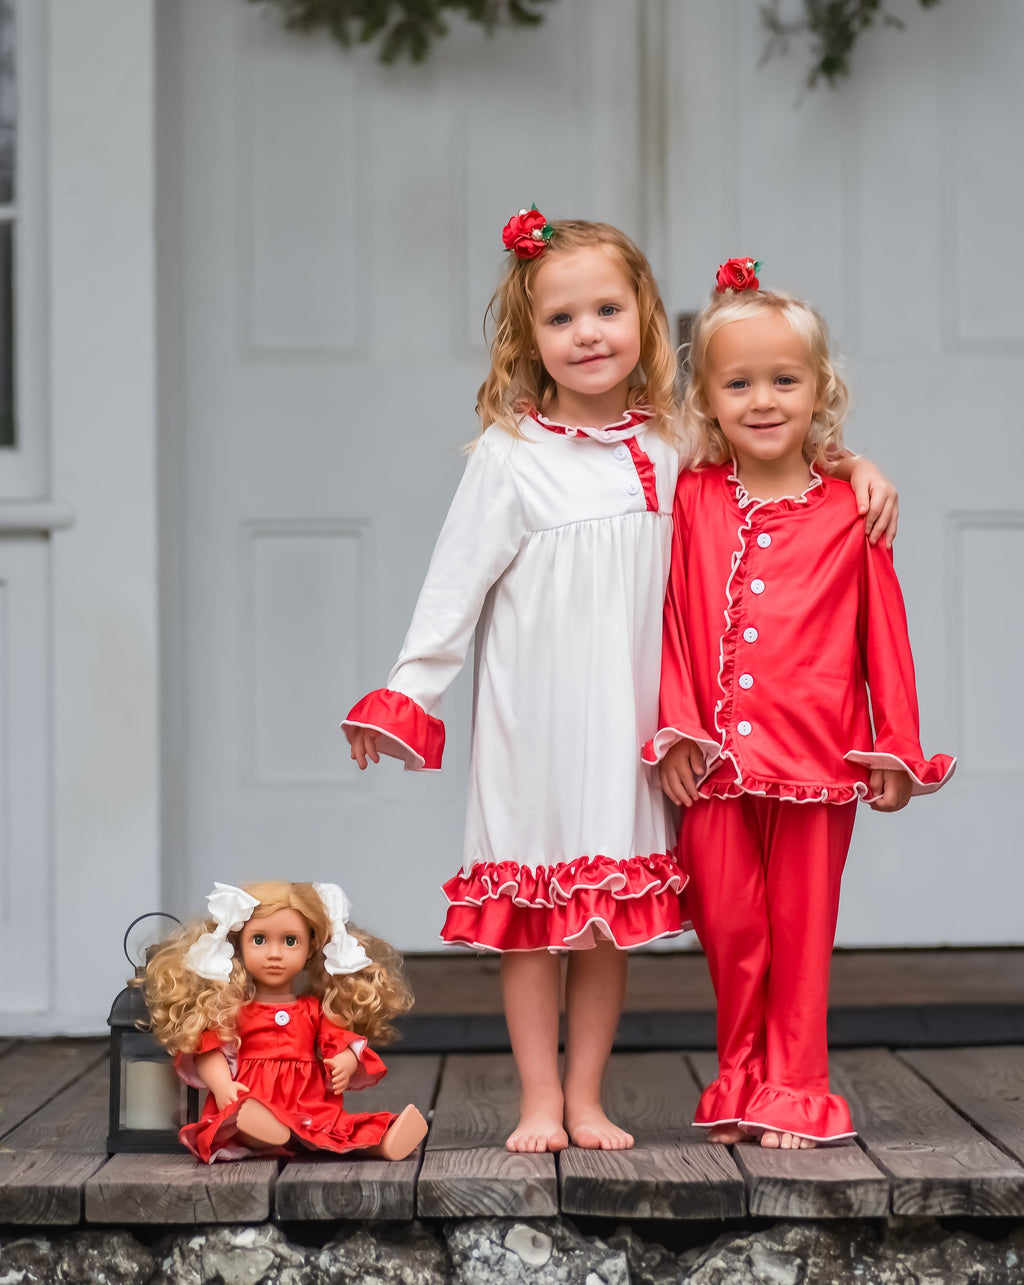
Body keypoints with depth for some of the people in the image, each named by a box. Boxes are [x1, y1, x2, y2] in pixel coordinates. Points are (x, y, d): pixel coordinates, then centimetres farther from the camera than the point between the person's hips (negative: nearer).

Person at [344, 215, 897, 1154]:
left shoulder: (671, 446, 4)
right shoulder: (510, 455, -5)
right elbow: (455, 583, -4)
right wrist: (407, 693, -7)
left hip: (627, 720, 3)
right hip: (531, 715, -3)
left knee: (615, 909, 7)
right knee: (528, 911, 2)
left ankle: (586, 1099, 17)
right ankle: (540, 1104, 12)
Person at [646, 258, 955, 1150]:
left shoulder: (851, 511, -1)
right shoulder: (692, 501, 3)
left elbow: (883, 635, 3)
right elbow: (671, 623, 3)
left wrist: (898, 747, 3)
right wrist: (676, 728, -4)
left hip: (818, 755, -1)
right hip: (716, 758, 1)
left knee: (801, 927, 6)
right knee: (728, 927, 6)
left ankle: (795, 1091, 18)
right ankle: (740, 1084, 22)